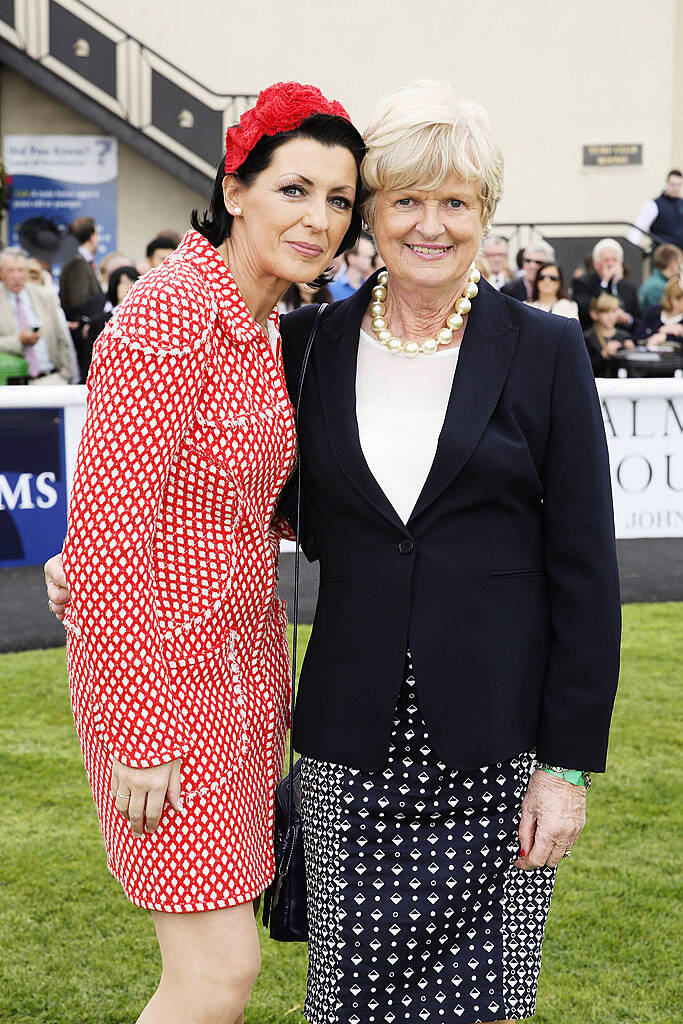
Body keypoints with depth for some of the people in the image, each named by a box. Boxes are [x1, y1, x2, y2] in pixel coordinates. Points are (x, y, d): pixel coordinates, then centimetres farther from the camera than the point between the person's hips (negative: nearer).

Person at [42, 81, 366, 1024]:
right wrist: (138, 730, -20)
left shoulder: (263, 326, 9)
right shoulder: (169, 313, -19)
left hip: (245, 655, 9)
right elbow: (106, 529, -22)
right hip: (164, 670, -9)